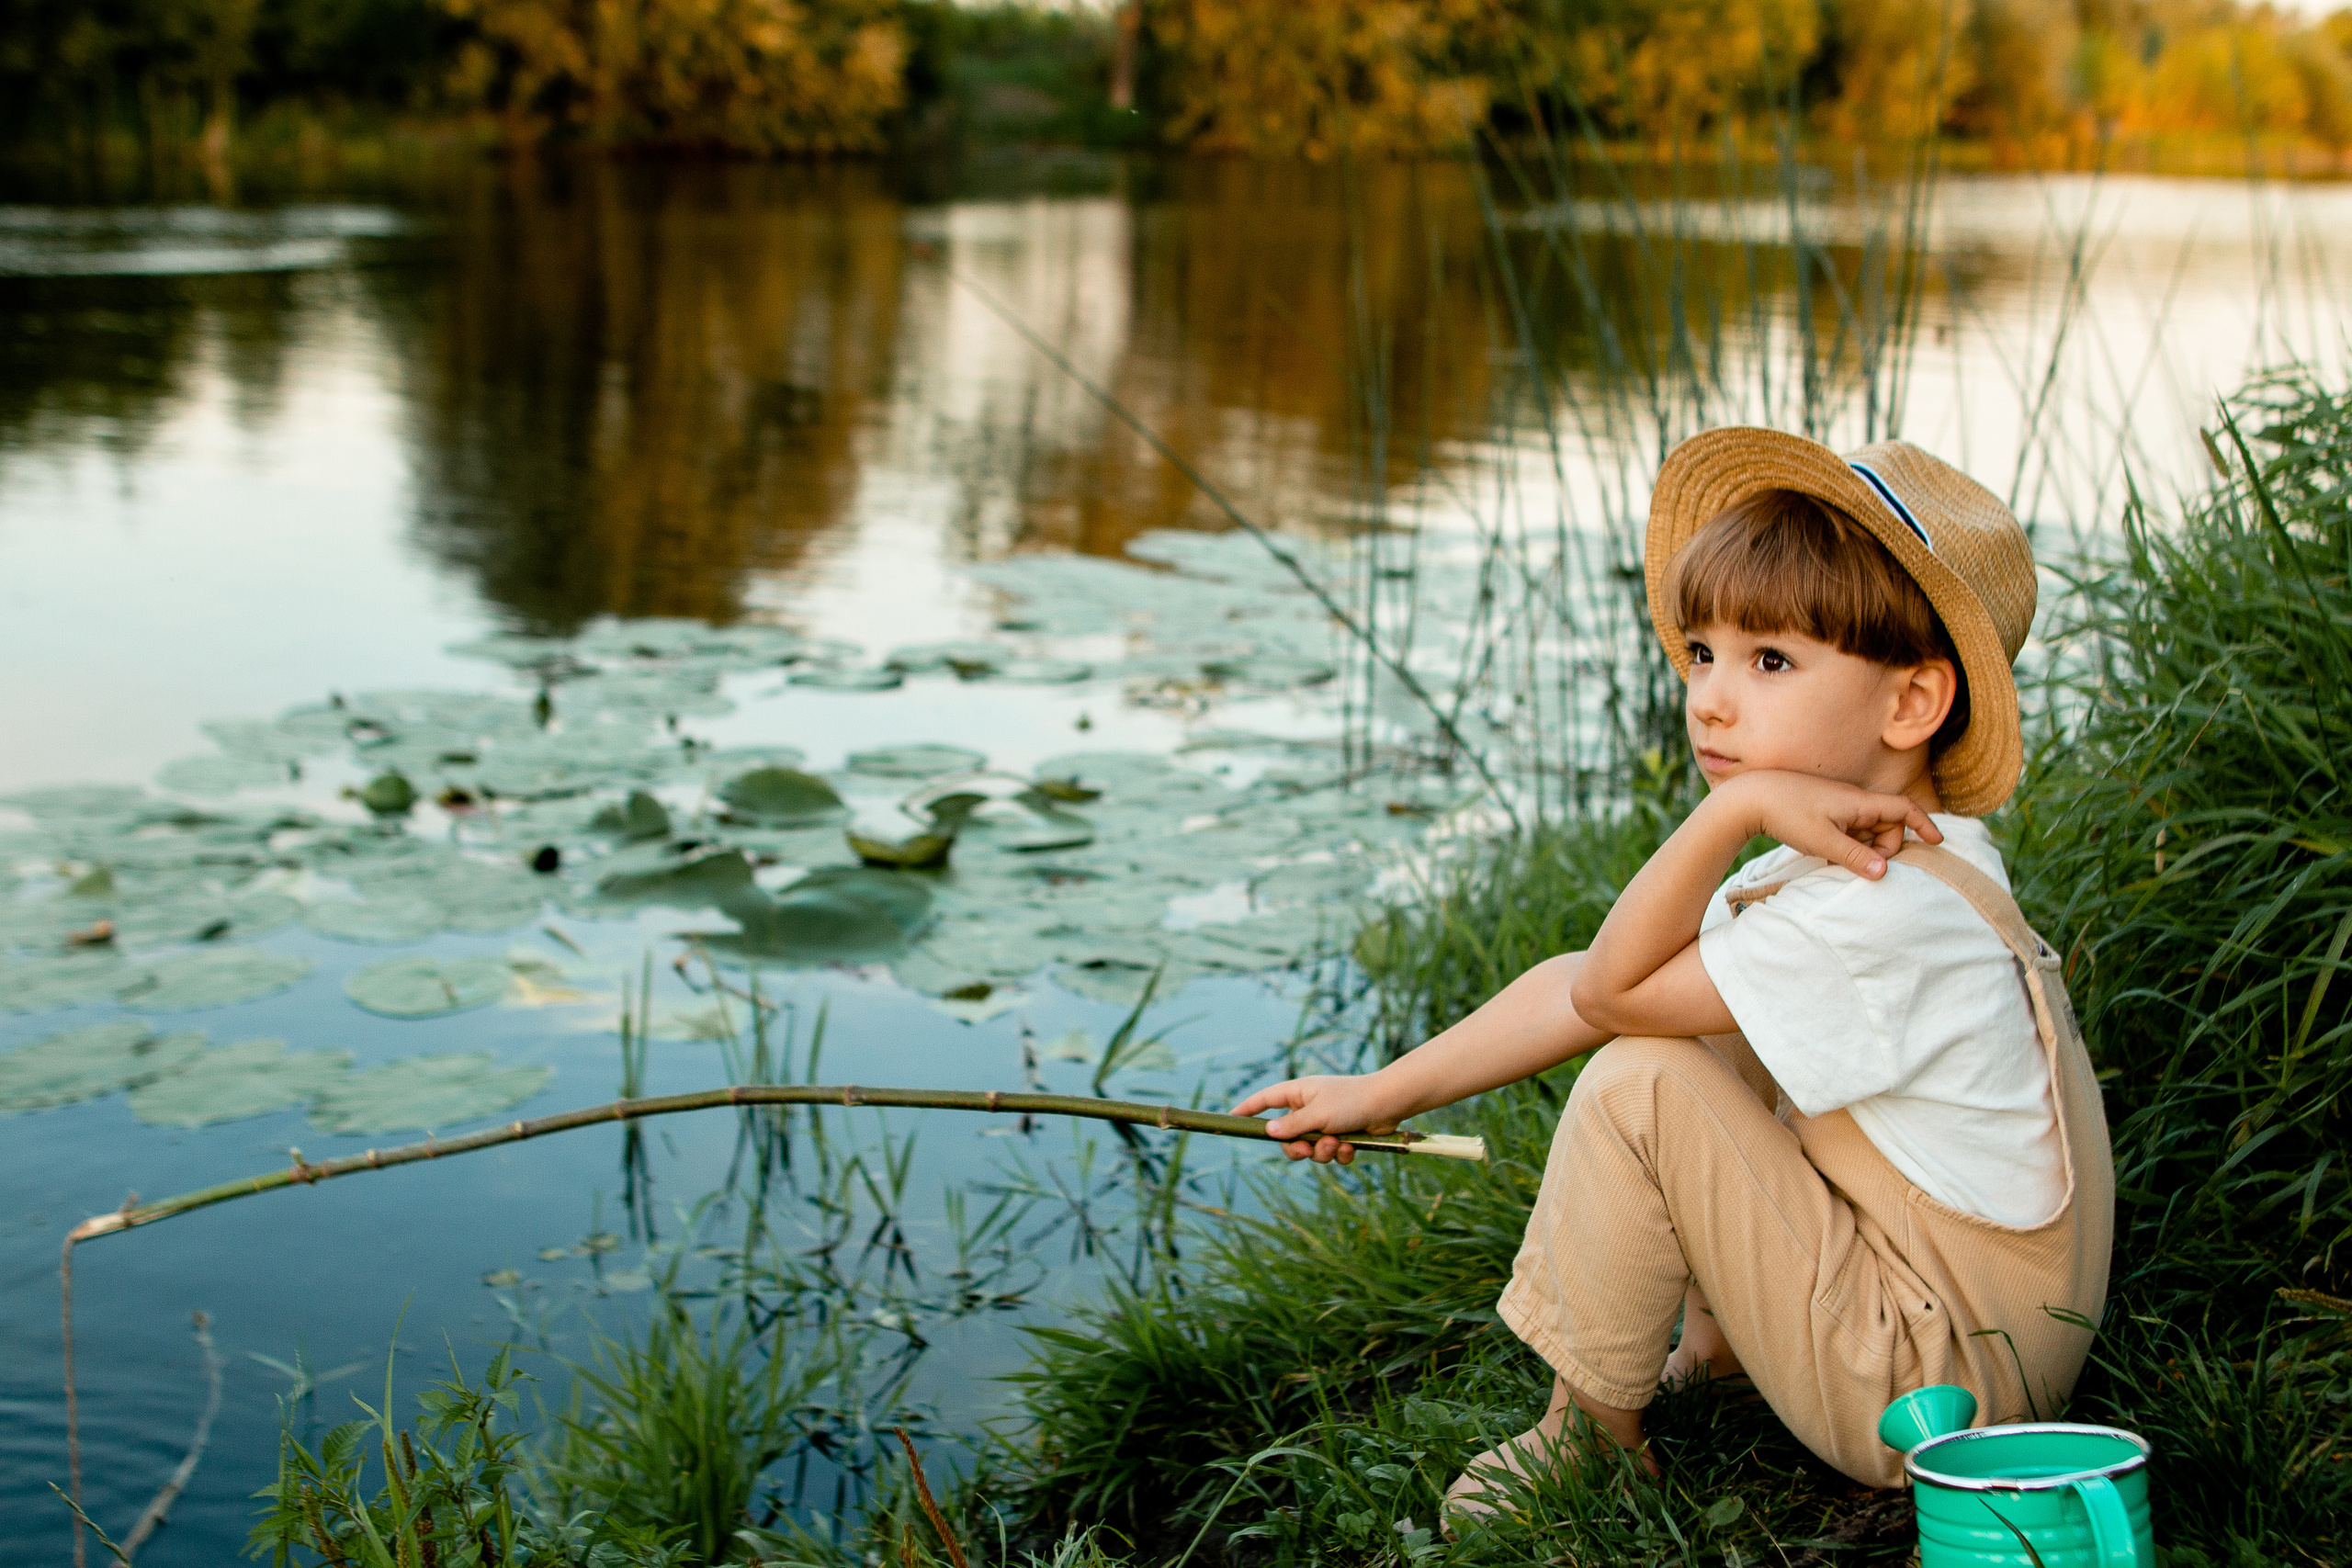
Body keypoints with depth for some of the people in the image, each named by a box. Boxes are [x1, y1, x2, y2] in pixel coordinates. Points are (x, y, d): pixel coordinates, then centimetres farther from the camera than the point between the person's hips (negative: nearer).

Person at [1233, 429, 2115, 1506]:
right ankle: (1717, 1353, 20)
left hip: (1949, 1396, -10)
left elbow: (1614, 993, -20)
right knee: (1699, 1030, 17)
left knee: (1641, 1082, -19)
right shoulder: (1844, 859, 5)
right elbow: (1581, 984, 7)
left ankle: (1593, 1437, 1)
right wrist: (1384, 1093, 8)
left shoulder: (1885, 910, -27)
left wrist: (1733, 809, -27)